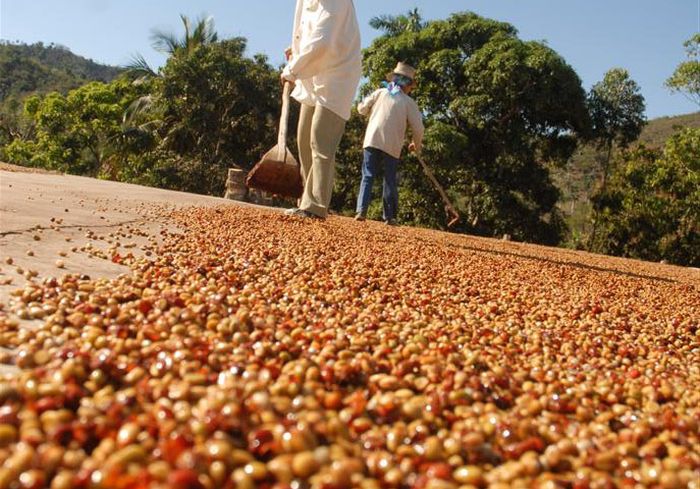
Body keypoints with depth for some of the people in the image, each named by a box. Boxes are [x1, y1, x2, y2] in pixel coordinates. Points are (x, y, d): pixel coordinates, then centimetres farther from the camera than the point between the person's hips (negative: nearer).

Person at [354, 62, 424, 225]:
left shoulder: (380, 92, 7)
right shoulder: (409, 102, 4)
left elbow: (361, 108, 9)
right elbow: (418, 128, 2)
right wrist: (417, 146, 20)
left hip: (372, 140, 1)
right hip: (393, 145, -1)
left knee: (367, 176, 2)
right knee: (390, 181, 8)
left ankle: (361, 211, -12)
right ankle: (389, 216, 9)